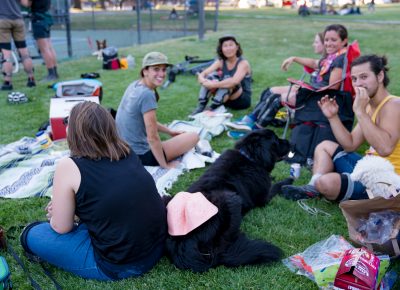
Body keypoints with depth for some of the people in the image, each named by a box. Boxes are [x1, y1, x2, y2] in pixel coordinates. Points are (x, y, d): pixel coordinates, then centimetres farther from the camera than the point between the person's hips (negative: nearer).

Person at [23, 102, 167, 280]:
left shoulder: (68, 166, -13)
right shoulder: (127, 152, 4)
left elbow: (61, 228, -5)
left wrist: (54, 217, 18)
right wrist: (63, 204, 19)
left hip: (118, 266, -8)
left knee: (31, 235, 8)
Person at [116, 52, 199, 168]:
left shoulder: (134, 85, 4)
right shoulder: (147, 94, -23)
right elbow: (152, 137, -21)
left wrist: (170, 131, 21)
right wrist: (165, 165, -10)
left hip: (124, 151, 8)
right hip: (140, 156, -8)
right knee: (194, 137, -1)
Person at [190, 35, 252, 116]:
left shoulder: (243, 63, -17)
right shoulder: (220, 62, -2)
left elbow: (234, 82, -36)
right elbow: (201, 75, -12)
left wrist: (214, 85, -38)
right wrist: (203, 81, -35)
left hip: (243, 100, -5)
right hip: (225, 99, 5)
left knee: (228, 83, -32)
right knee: (212, 75, -17)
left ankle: (212, 109, -33)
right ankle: (200, 107, -25)